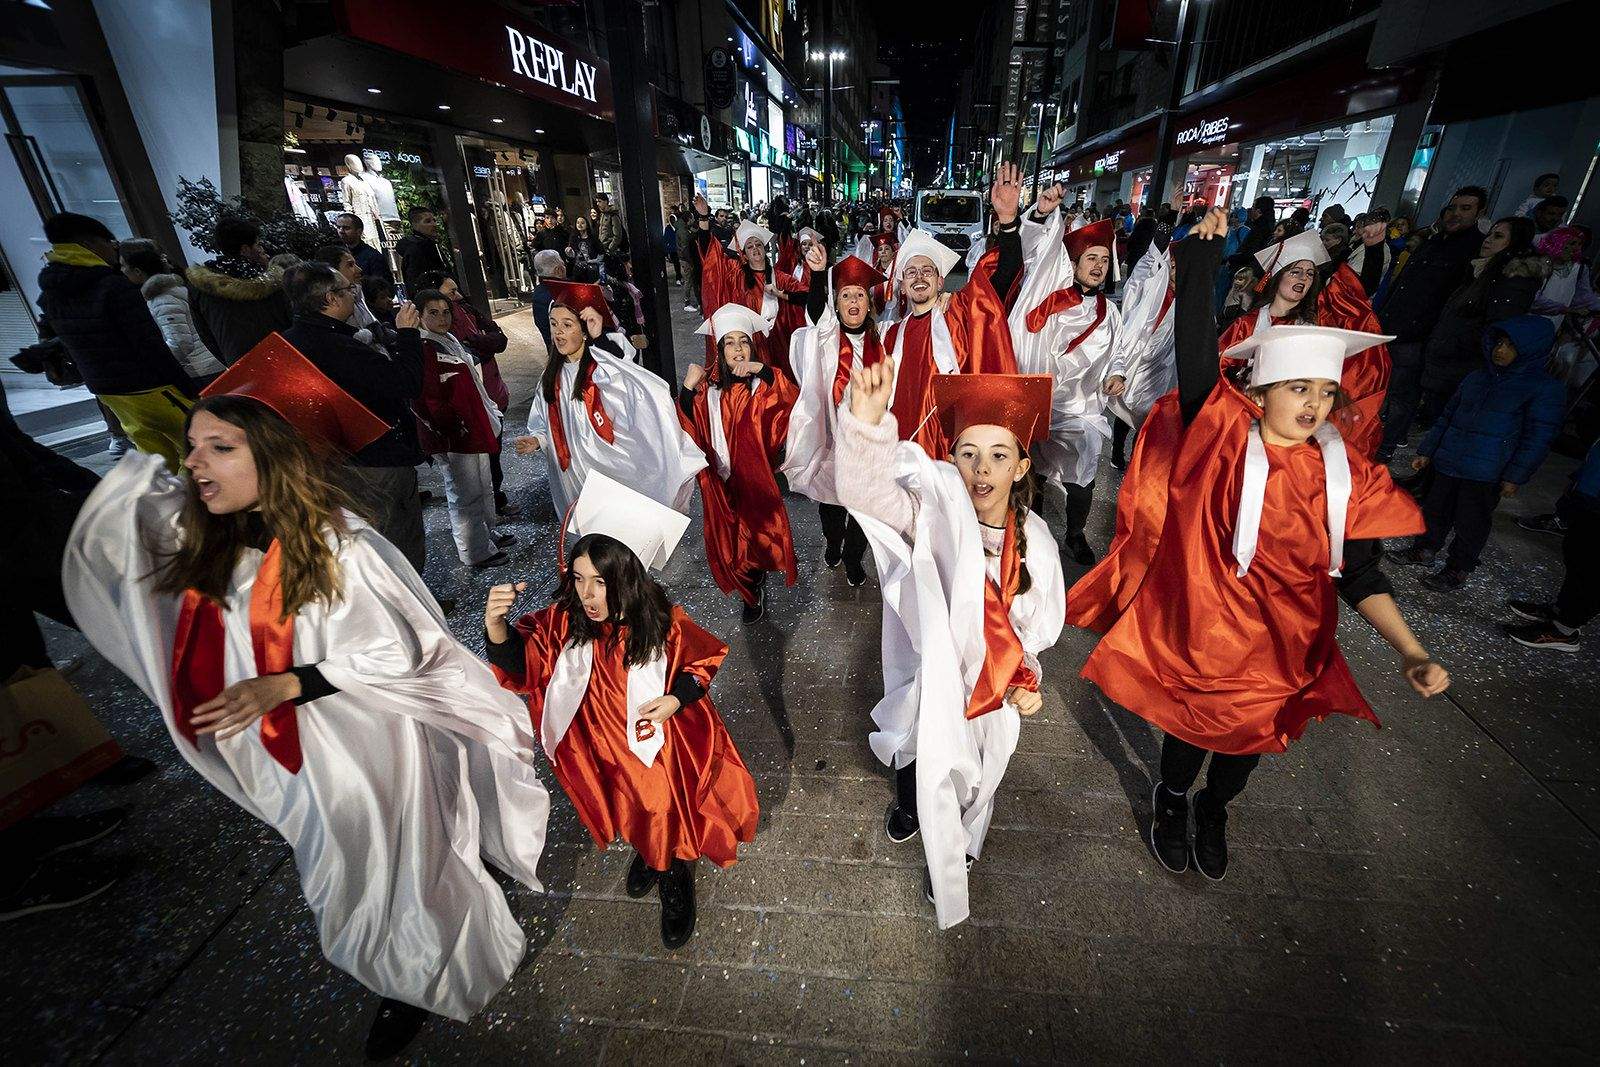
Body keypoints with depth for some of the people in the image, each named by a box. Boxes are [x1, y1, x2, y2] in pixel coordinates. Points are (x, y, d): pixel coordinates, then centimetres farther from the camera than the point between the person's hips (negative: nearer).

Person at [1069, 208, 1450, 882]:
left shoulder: (1349, 478, -6)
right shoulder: (1225, 439, -17)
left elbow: (1360, 574, -1)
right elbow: (1195, 351, -25)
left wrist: (1409, 652, -12)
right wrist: (1203, 250, -25)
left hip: (1284, 645, 4)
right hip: (1201, 624, -3)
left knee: (1251, 735, 22)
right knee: (1190, 723, 16)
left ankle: (1214, 812, 53)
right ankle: (1171, 802, 48)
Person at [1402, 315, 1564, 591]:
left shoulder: (1545, 389, -4)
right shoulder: (1476, 378, 11)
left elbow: (1538, 438, -6)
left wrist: (1516, 477, -11)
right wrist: (1426, 451, 14)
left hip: (1486, 474, -5)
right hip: (1447, 463, 5)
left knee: (1470, 524, 3)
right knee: (1435, 510, 14)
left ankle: (1457, 571, 15)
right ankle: (1425, 550, 31)